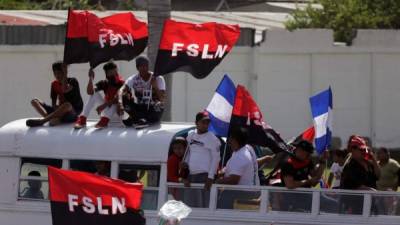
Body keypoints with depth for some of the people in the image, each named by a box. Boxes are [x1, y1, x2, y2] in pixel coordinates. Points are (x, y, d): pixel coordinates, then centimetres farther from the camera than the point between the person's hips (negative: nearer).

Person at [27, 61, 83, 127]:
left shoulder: (72, 81, -5)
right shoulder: (55, 84, 8)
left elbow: (65, 90, -27)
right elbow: (53, 103, 2)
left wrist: (64, 76, -21)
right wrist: (55, 107, -20)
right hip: (59, 110, 5)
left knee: (67, 105, -42)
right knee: (34, 102, -8)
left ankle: (41, 121, -41)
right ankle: (52, 118, -36)